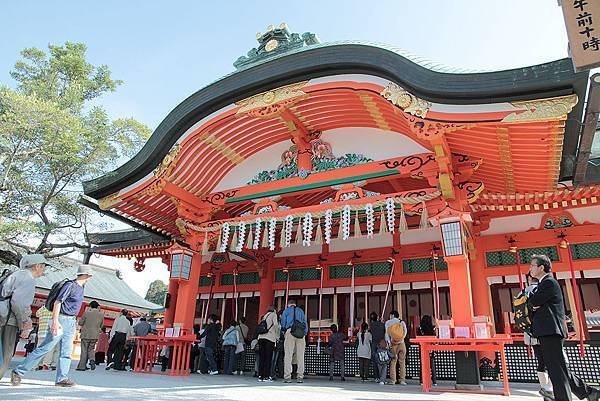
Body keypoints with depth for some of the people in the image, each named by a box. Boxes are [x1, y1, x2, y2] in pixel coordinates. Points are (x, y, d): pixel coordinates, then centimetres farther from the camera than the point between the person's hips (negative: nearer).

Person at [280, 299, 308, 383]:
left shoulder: (286, 310, 17)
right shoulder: (301, 311, 24)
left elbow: (283, 324, 13)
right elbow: (305, 324, 19)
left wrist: (284, 331, 26)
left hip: (290, 332, -2)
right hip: (301, 334, 2)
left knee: (288, 355, -3)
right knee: (300, 356, 3)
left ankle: (287, 377, -8)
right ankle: (300, 377, 0)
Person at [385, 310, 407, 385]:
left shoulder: (387, 322, 6)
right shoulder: (402, 322, 9)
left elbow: (386, 333, -4)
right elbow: (405, 331, -5)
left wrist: (388, 342, -10)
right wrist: (401, 339, -7)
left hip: (393, 344, 0)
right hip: (401, 343, 0)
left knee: (393, 362, 4)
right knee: (402, 362, 5)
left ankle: (393, 380, 0)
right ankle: (402, 380, 1)